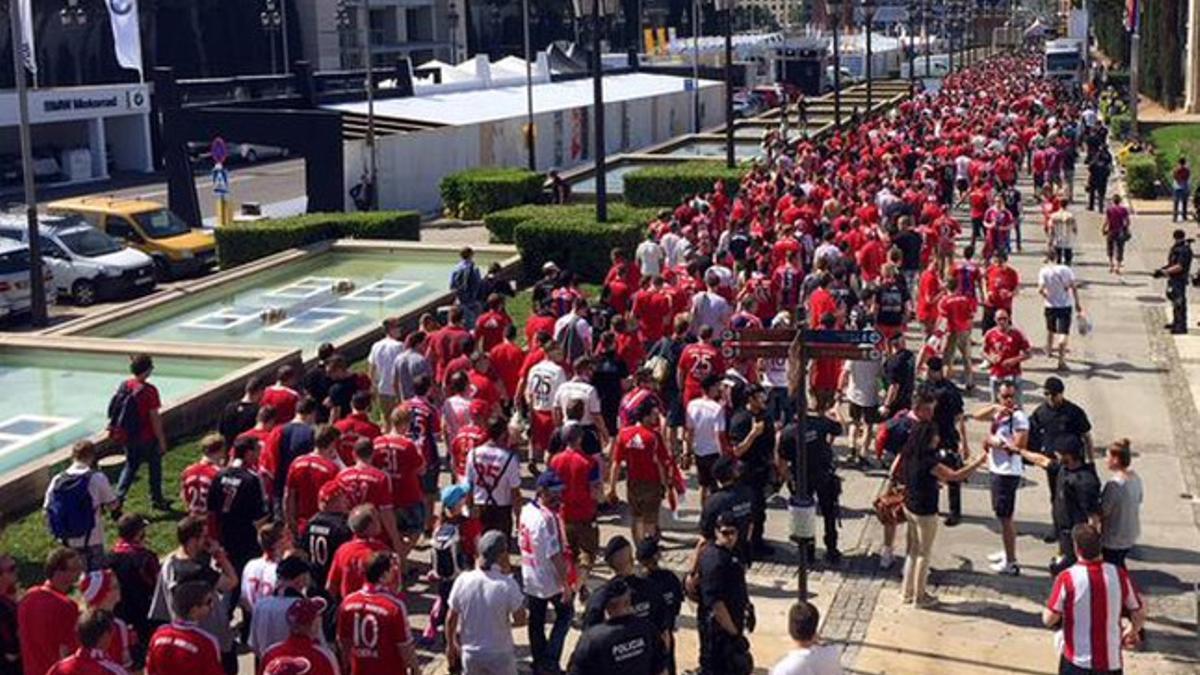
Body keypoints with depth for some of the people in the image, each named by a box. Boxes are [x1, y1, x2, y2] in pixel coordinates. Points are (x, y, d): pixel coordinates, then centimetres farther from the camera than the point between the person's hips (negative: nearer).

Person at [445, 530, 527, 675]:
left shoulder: (463, 580, -13)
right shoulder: (507, 584, -23)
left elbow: (451, 619, -3)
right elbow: (520, 620, -11)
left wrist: (450, 645, 15)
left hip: (470, 653, 3)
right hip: (500, 655, -3)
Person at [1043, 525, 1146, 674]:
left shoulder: (1067, 578, -16)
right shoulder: (1119, 574, -7)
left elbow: (1049, 619, -11)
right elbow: (1139, 613, 3)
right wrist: (1132, 631, 24)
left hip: (1077, 661, -3)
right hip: (1111, 662, 3)